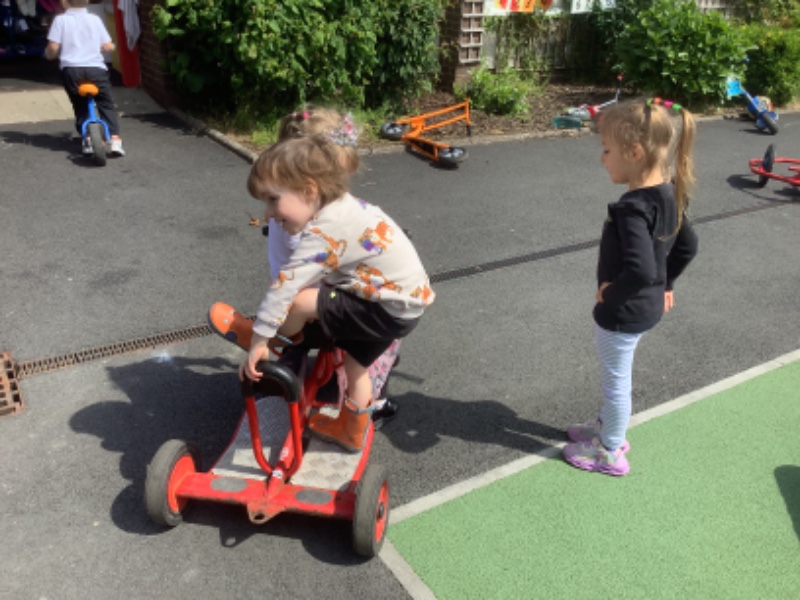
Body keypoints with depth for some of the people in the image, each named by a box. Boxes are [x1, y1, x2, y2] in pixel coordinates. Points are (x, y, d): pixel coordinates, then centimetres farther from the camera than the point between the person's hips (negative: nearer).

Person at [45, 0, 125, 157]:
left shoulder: (60, 20, 5)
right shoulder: (94, 19, 9)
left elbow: (53, 48, -3)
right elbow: (109, 46, 7)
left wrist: (48, 53, 20)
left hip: (71, 69, 0)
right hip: (96, 69, 0)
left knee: (80, 107, 19)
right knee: (106, 105, 13)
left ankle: (87, 139, 5)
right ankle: (115, 138, -5)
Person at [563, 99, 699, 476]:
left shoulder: (632, 209, -31)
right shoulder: (669, 194, -2)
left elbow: (641, 271, -40)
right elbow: (687, 245, 10)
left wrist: (610, 294, -23)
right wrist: (665, 284, 15)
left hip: (623, 313, -9)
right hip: (648, 305, 9)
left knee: (616, 381, 12)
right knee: (615, 377, 27)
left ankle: (609, 453, 32)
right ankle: (608, 427, 48)